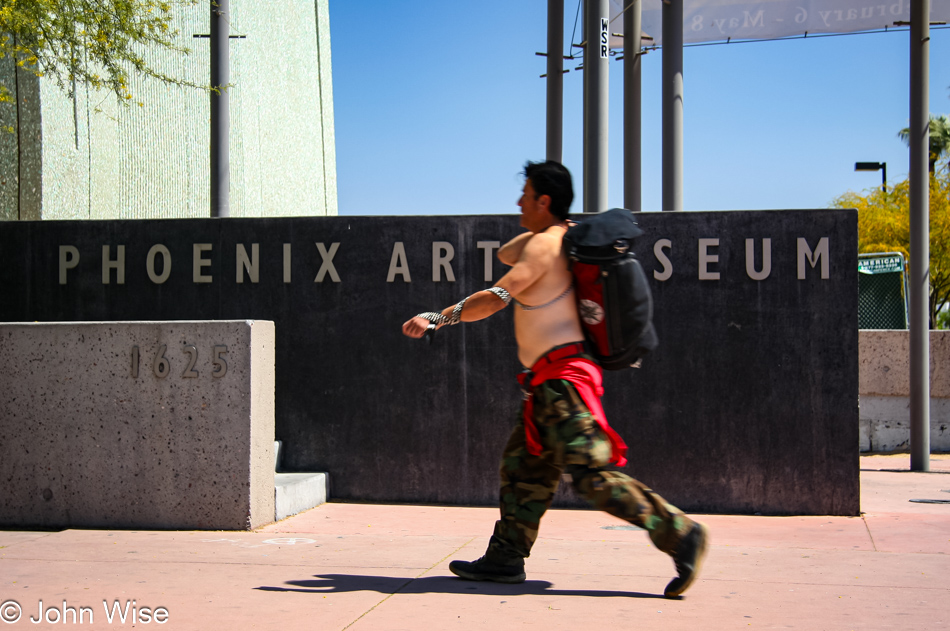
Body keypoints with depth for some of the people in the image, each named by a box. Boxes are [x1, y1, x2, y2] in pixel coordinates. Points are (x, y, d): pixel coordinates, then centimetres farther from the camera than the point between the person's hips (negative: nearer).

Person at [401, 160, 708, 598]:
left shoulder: (544, 246, -12)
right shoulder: (558, 241, 18)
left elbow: (495, 298, -20)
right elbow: (506, 254, 34)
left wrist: (435, 318, -16)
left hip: (563, 378, -11)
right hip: (549, 384, 11)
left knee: (590, 474, -14)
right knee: (522, 465, 13)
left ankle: (679, 533, -15)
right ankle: (505, 558, 18)